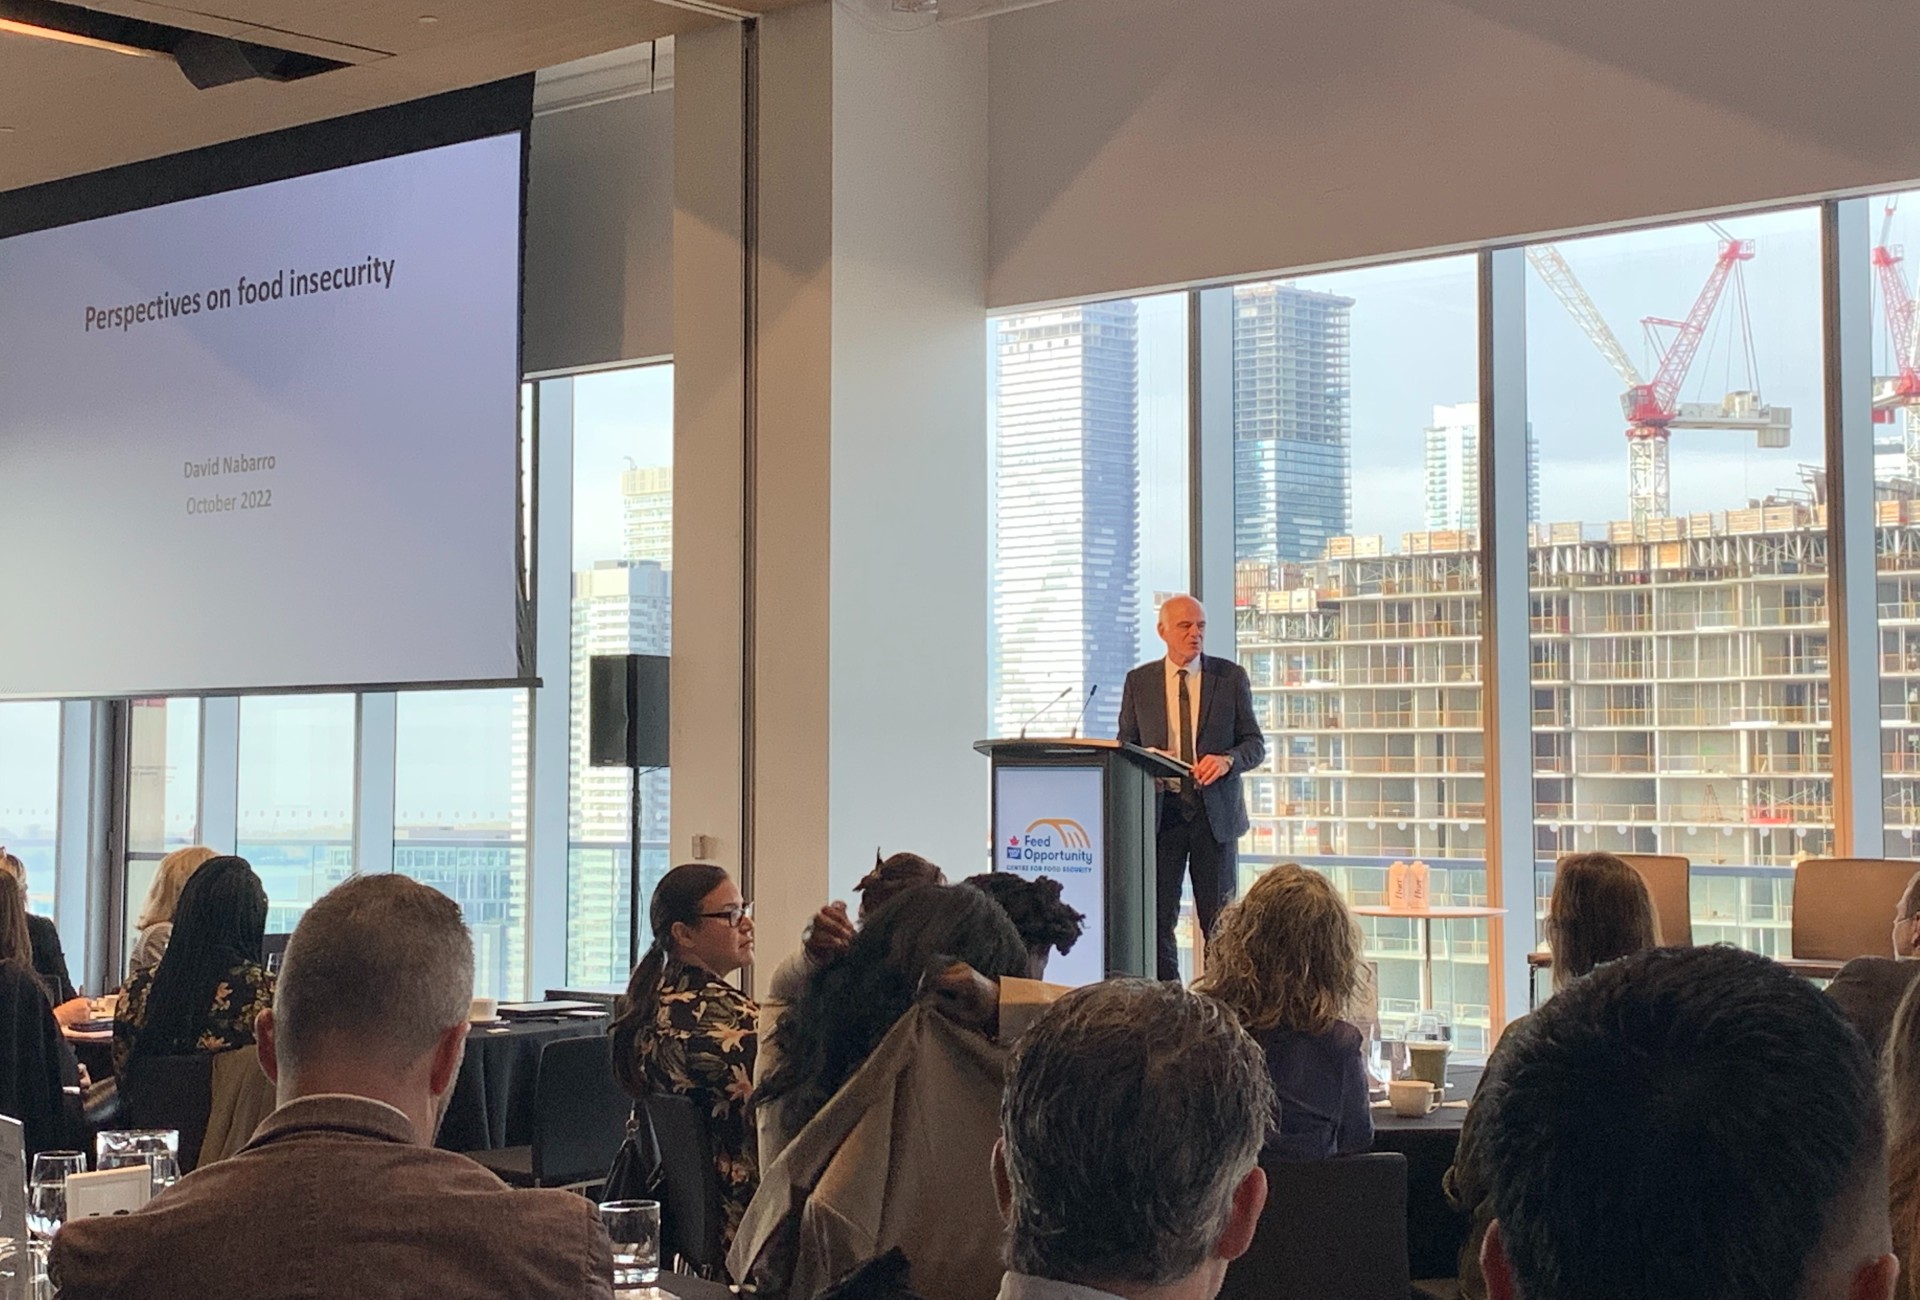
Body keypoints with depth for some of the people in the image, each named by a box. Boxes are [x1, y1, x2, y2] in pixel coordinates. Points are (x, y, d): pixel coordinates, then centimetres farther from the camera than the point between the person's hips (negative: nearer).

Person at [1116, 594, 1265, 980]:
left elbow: (1255, 744, 5)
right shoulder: (1139, 681, 8)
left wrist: (1227, 760, -17)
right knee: (1157, 918, 0)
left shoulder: (1231, 677, 5)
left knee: (1219, 920, 1)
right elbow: (1125, 745, 12)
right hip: (1160, 810, 1)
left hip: (1215, 813, -1)